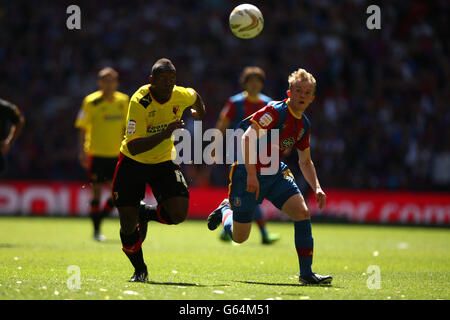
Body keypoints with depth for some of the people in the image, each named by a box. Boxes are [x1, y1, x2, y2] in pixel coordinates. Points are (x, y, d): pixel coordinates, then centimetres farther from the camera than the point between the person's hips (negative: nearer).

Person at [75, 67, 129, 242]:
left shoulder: (123, 101, 6)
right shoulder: (91, 102, -6)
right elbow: (83, 128, -4)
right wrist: (83, 151, -11)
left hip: (116, 154, 4)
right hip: (96, 154, -4)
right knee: (97, 190, 1)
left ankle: (99, 218, 19)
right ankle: (96, 230, 11)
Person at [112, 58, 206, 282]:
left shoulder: (181, 96, -12)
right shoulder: (139, 102, -26)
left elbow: (194, 96, 16)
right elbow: (133, 147, -32)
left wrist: (200, 112, 37)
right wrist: (165, 133, -42)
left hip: (164, 162, 3)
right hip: (133, 162, -3)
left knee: (178, 214, -19)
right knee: (128, 224, -5)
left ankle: (145, 213, 15)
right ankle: (140, 270, 21)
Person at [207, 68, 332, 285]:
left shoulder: (304, 125, 6)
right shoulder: (275, 111, -19)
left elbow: (305, 162, 18)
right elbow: (248, 137, -29)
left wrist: (317, 188, 4)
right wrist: (251, 175, -35)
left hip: (276, 173, 6)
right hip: (248, 171, -6)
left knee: (302, 212, -16)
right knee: (239, 237, 3)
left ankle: (306, 273, -10)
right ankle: (226, 209, 40)